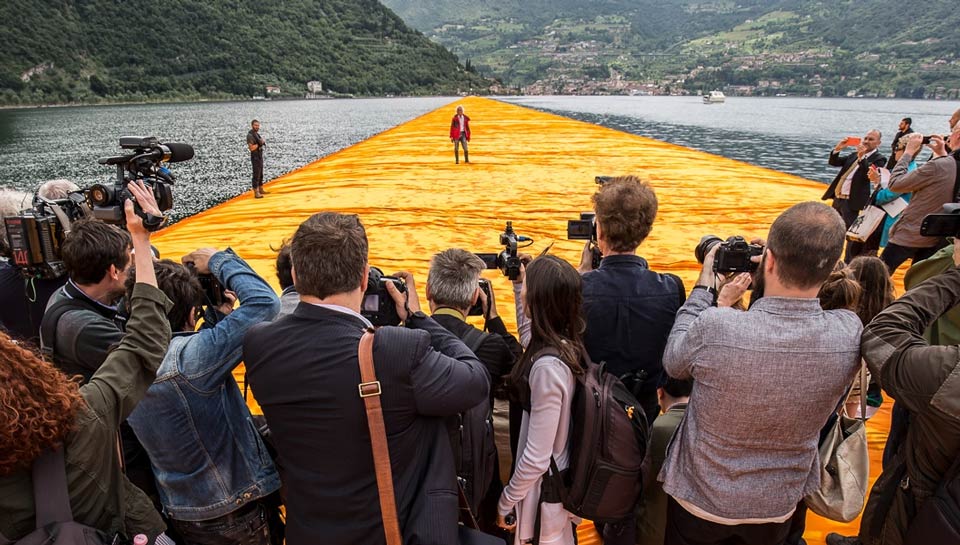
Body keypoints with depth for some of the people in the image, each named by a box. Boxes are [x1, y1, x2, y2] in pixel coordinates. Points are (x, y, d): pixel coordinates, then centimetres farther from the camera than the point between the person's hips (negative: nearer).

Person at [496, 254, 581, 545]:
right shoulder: (567, 344, -6)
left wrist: (506, 502, -11)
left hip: (544, 490, -8)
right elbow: (527, 336, 20)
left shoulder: (547, 365, -31)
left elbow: (536, 458, -27)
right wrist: (519, 282, 16)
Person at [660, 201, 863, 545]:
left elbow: (673, 362, -12)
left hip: (700, 498, -2)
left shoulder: (713, 329, -35)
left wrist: (703, 288, -5)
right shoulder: (850, 335, -24)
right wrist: (767, 283, -2)